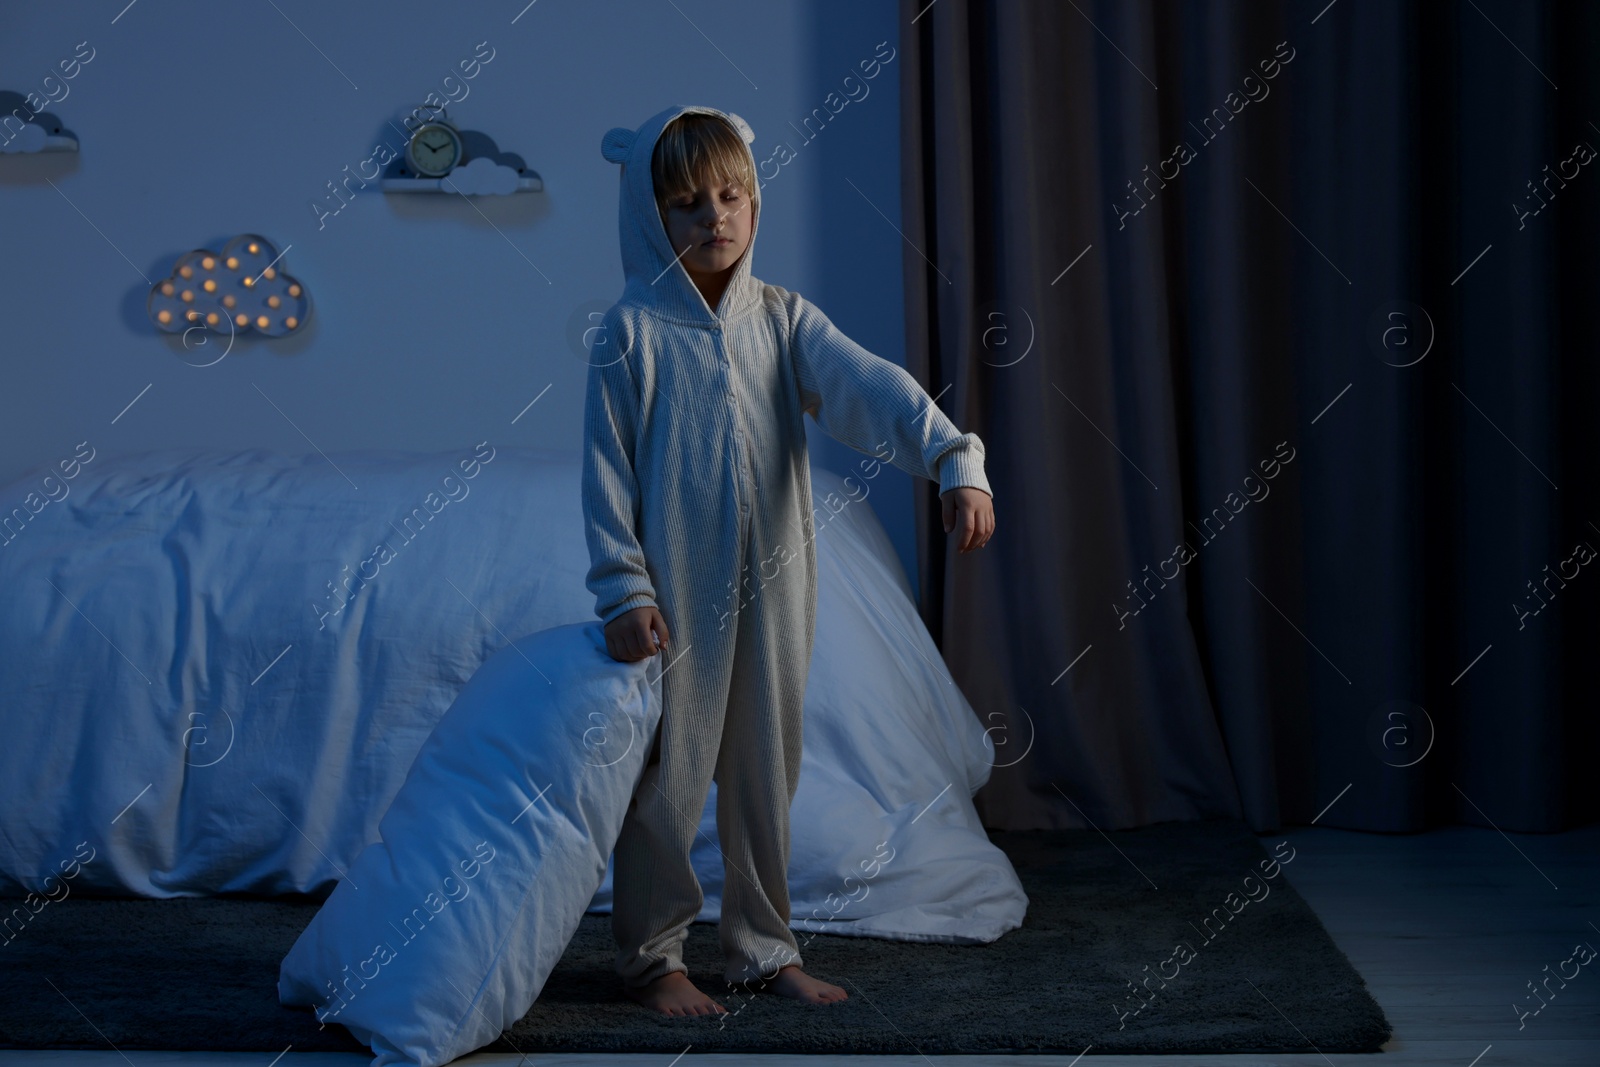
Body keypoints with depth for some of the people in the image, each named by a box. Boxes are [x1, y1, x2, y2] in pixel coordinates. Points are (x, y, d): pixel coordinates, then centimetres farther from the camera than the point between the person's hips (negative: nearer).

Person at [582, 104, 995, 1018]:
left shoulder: (783, 319, 3)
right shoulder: (633, 330, -6)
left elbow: (871, 388, -12)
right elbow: (607, 470, -6)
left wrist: (955, 459, -28)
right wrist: (624, 591, -12)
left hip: (771, 589, 4)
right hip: (674, 590, -4)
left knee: (767, 769, 12)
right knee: (667, 772, 4)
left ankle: (764, 948, 26)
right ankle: (652, 955, 19)